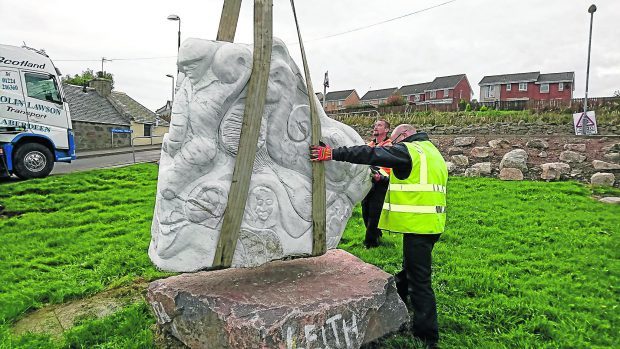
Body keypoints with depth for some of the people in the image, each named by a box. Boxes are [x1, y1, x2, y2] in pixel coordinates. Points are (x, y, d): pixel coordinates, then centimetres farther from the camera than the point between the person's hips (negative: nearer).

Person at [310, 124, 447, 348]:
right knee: (408, 273, 21)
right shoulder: (432, 152, 21)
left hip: (418, 225, -10)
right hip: (432, 224, 10)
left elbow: (372, 155, -19)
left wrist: (333, 153, -20)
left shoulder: (409, 151, -9)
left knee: (419, 280, -3)